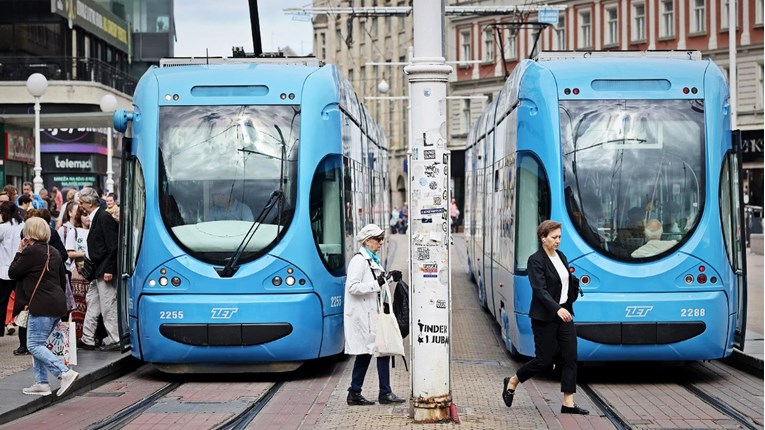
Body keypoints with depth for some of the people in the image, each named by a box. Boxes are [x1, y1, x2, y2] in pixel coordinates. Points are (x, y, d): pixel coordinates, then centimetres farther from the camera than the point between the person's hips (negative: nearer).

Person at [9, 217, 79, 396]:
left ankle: (65, 373, -21)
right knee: (39, 343, 16)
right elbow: (63, 279, 22)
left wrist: (19, 252, 8)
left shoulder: (31, 251, -11)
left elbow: (12, 273, -3)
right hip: (58, 304, 9)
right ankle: (41, 383, 14)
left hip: (43, 306, -9)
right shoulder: (53, 252, 16)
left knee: (35, 345, -7)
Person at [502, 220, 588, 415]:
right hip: (545, 317, -7)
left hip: (564, 313, 7)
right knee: (544, 359, -1)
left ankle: (568, 403, 1)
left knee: (571, 357, -1)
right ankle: (512, 382, 23)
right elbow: (540, 289, -23)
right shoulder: (535, 260, -13)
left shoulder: (561, 256, 11)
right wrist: (557, 309, -33)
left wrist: (578, 281, 4)